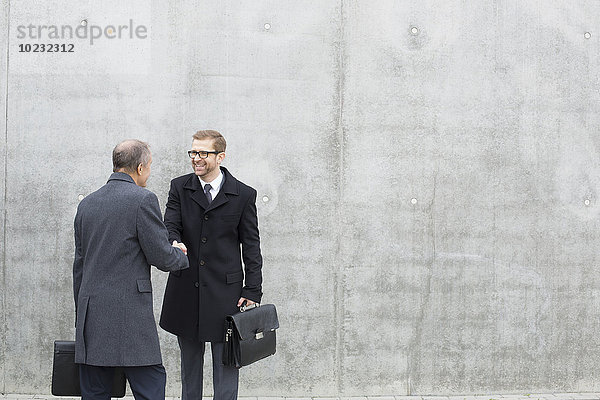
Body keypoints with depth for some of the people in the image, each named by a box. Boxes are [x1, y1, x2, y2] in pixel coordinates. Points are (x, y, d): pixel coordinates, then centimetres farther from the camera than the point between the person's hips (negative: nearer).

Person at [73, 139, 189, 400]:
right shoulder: (143, 199, -7)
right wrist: (180, 255, 14)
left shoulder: (87, 203, 14)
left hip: (90, 314, 7)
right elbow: (161, 256, -9)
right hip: (130, 315, -6)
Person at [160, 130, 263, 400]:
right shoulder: (180, 188, 5)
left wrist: (252, 291, -5)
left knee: (226, 363, 0)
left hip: (225, 292, -3)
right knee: (189, 363, 14)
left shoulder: (243, 195, 0)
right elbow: (170, 226, -4)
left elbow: (251, 246, 1)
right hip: (186, 291, 3)